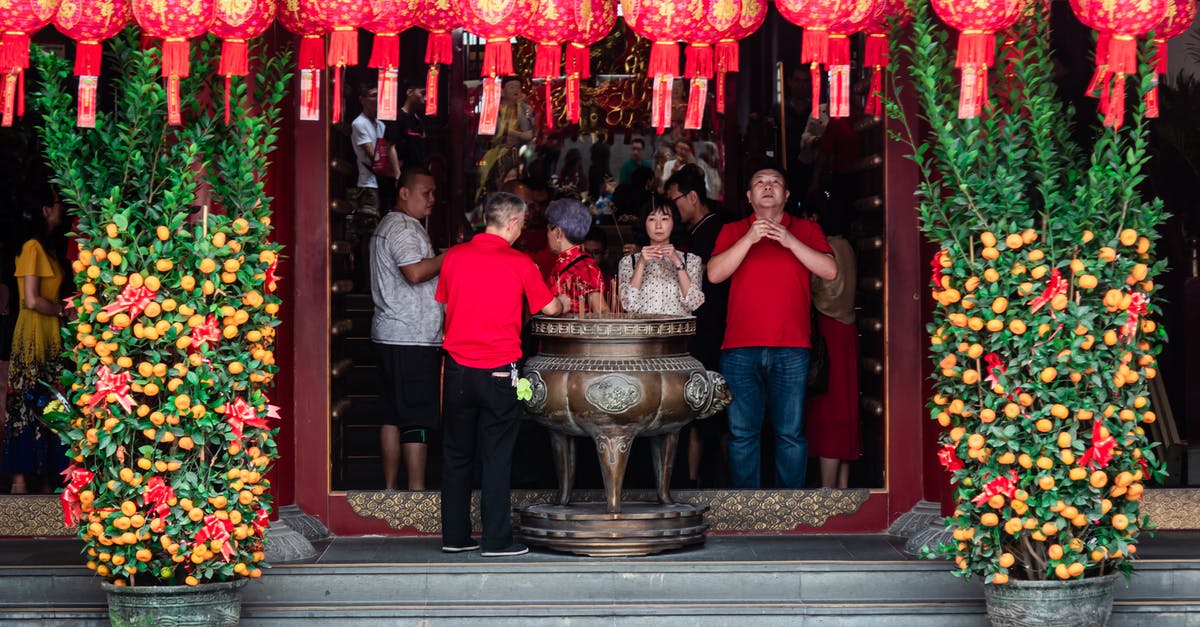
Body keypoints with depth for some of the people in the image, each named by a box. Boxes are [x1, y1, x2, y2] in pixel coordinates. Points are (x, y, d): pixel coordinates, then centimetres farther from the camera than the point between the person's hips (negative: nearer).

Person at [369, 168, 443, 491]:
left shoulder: (389, 225, 22)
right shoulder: (403, 228, -12)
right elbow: (416, 272, -27)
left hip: (391, 336, 11)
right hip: (411, 339, -11)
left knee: (394, 415, 10)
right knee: (418, 418, -9)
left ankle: (390, 488, 12)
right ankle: (417, 490, -9)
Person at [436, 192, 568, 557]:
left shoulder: (454, 257, 1)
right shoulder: (518, 263, -8)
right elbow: (550, 308, 2)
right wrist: (563, 302, 23)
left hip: (458, 367, 4)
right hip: (498, 372, -4)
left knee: (456, 454, 11)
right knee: (496, 456, 2)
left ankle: (454, 536, 15)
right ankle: (496, 539, 2)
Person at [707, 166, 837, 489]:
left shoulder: (806, 229, 13)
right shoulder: (733, 231, 15)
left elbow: (830, 271, 0)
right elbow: (714, 274, 0)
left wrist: (790, 241, -9)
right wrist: (749, 239, -9)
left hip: (791, 348, -1)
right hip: (740, 348, 1)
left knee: (790, 433, -3)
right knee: (742, 432, -1)